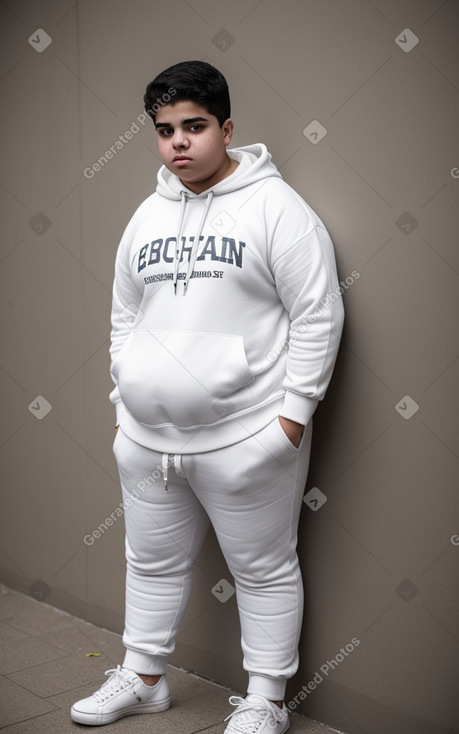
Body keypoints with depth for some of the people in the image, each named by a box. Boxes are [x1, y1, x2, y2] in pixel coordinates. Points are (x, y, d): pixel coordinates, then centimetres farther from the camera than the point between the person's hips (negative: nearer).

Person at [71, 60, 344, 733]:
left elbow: (318, 315, -11)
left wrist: (293, 412, -14)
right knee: (153, 563, 20)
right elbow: (124, 316, 18)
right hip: (146, 438, 6)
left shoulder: (274, 206, -8)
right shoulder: (148, 215, 11)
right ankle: (143, 678, 39)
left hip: (244, 438, -6)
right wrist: (124, 398, 14)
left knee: (265, 570, 8)